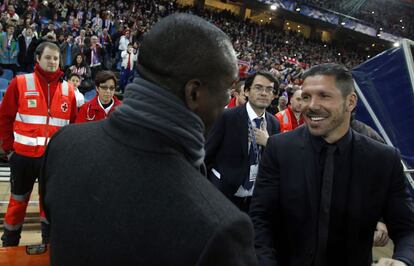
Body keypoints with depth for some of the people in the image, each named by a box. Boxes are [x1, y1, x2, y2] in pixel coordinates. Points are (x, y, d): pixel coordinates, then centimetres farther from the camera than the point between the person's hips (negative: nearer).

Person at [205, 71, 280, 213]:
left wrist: (268, 142, -13)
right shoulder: (227, 116, -13)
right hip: (224, 195, -4)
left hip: (256, 199, 5)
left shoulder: (274, 124, 2)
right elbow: (207, 155, -8)